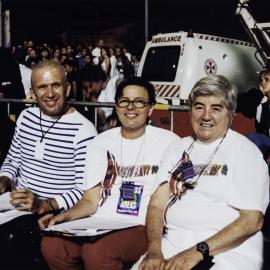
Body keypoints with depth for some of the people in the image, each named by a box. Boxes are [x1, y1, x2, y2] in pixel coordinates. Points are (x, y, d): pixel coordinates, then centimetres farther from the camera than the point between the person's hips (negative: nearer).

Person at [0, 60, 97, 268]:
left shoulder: (83, 130, -12)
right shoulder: (26, 116, 9)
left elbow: (85, 188, -13)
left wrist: (44, 206, -23)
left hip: (56, 213, -6)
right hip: (18, 204, 6)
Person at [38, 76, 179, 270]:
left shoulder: (168, 141, 4)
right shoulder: (101, 143, 14)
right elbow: (91, 200, 12)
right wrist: (64, 216, -8)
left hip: (143, 227, -4)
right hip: (99, 223, 4)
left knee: (97, 252, -33)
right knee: (51, 245, -23)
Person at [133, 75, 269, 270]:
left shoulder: (245, 151, -1)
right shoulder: (178, 149, 14)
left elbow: (252, 220, -7)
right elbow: (157, 203, 8)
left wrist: (199, 251, -15)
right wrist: (154, 250, -8)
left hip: (228, 251, -3)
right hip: (172, 245, 3)